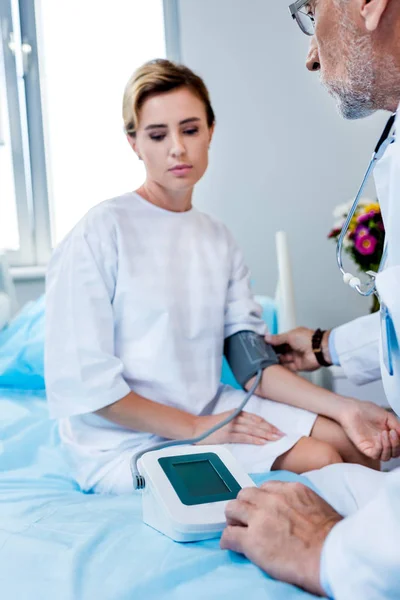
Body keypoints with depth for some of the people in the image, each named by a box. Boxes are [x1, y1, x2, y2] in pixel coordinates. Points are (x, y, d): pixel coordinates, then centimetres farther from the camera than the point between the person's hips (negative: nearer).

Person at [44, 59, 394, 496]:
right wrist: (195, 428, -15)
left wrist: (340, 407, -11)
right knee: (315, 459, -20)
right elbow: (81, 383, -17)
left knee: (361, 446, -3)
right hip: (126, 441, -6)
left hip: (209, 410, 7)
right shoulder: (101, 232, -14)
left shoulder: (218, 240, 7)